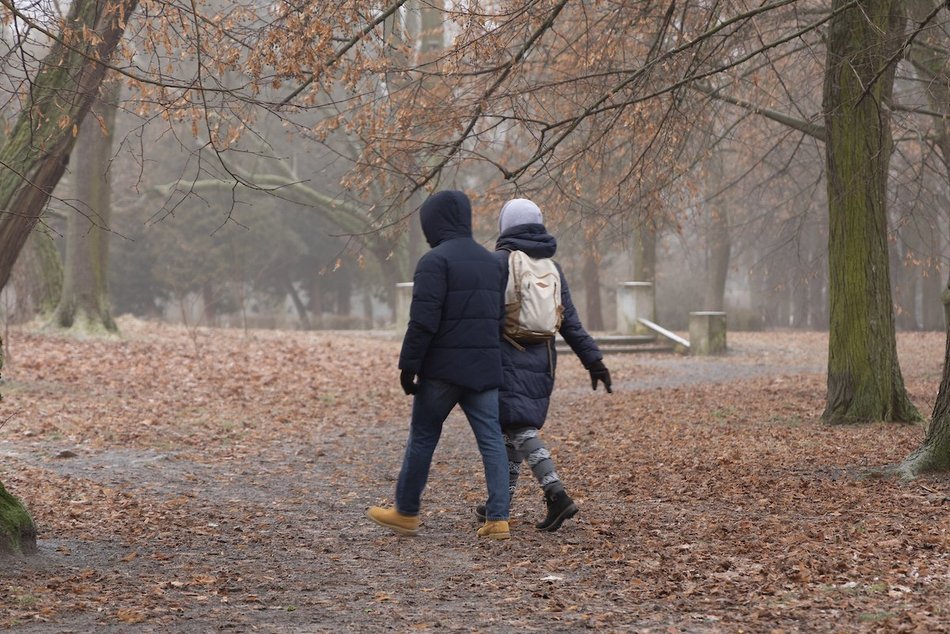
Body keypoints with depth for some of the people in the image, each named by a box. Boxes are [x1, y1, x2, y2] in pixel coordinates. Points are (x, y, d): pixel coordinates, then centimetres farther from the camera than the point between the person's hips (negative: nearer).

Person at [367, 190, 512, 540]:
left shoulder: (435, 260, -11)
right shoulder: (490, 261, 14)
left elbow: (423, 320, -18)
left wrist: (408, 364, -12)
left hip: (443, 367, -6)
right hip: (485, 367, 6)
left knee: (422, 437, 7)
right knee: (491, 439, 3)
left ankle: (406, 512, 18)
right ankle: (498, 519, -2)